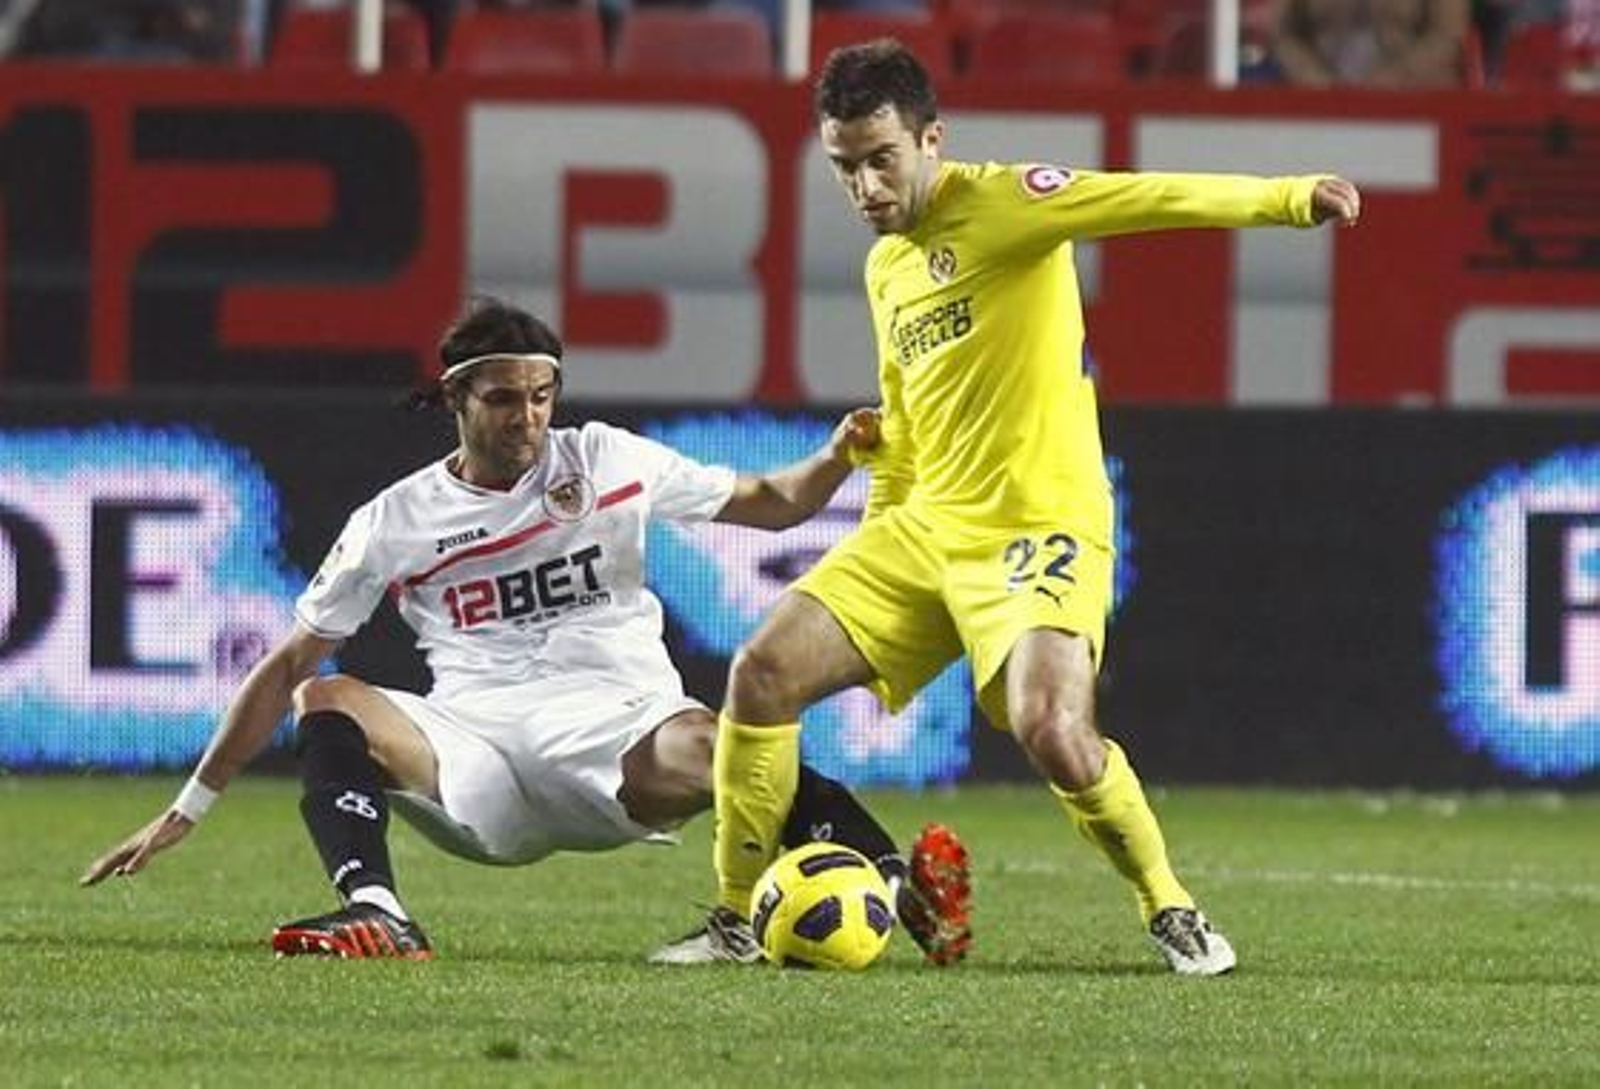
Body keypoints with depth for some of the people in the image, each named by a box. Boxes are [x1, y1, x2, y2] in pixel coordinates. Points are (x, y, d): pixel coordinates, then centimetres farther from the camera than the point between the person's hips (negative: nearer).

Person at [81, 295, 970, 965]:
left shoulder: (606, 461, 9)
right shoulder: (396, 520, 9)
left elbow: (768, 504, 15)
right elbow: (288, 667, 12)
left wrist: (839, 459, -8)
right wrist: (188, 810, 10)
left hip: (620, 731, -2)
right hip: (479, 747, 2)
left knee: (702, 752, -37)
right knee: (328, 701, -24)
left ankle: (905, 891, -39)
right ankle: (376, 918, -41)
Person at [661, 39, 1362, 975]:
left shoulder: (998, 204, -9)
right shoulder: (886, 266, 16)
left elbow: (1149, 199, -23)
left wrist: (1289, 198, -36)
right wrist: (877, 546, 29)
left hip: (1040, 528, -8)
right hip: (926, 527, 8)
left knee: (1051, 731, -28)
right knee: (765, 675, -3)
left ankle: (1172, 911, -5)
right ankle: (737, 917, 10)